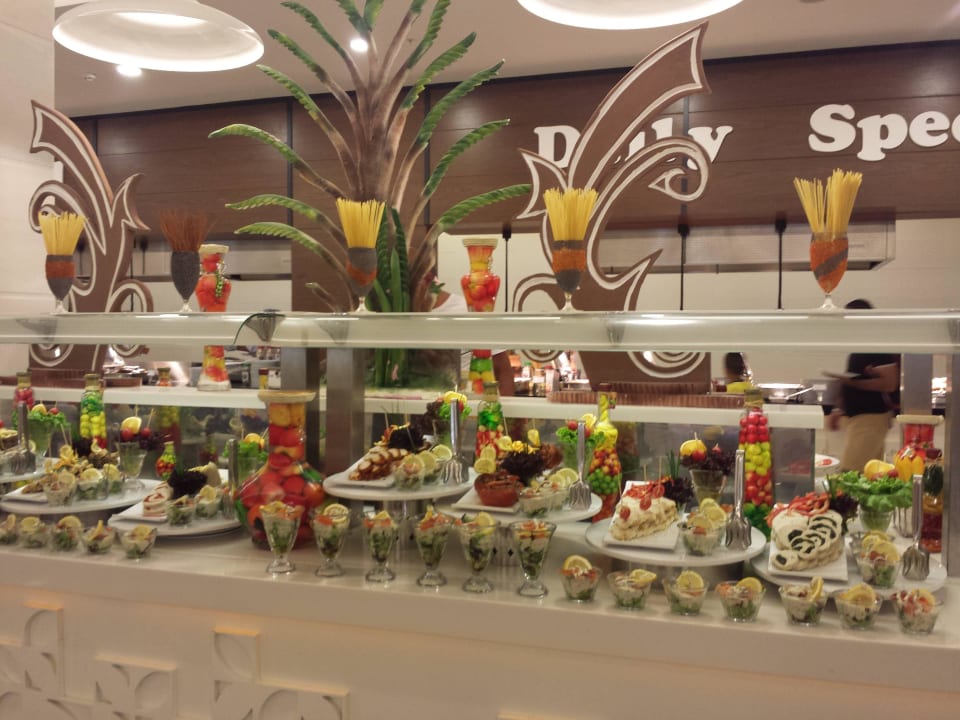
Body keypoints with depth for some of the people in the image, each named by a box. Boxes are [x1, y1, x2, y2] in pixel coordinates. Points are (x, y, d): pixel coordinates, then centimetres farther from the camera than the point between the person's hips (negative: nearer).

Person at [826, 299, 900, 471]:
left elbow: (889, 383, -21)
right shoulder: (859, 348, 16)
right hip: (858, 417, 10)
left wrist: (852, 382, -26)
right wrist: (840, 410, 19)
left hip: (871, 418, -10)